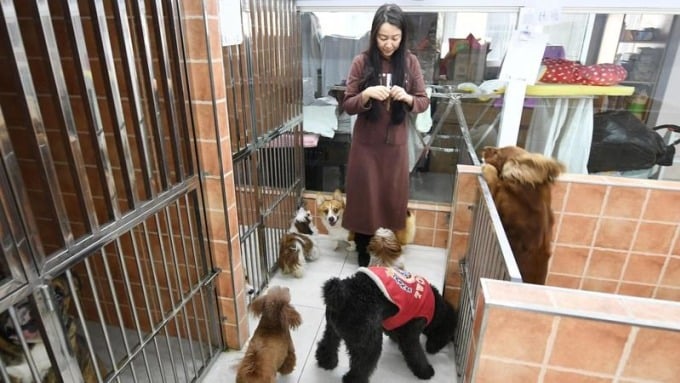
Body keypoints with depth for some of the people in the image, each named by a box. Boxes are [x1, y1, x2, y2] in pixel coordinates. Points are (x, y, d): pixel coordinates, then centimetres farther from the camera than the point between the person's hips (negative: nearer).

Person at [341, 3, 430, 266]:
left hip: (396, 144, 2)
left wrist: (407, 97, -20)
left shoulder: (410, 62, -2)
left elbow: (424, 102, 1)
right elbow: (347, 106, -6)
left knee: (392, 196, 12)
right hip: (366, 144, -1)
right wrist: (366, 94, -26)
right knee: (364, 196, 7)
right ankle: (363, 251, 27)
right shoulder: (362, 62, -7)